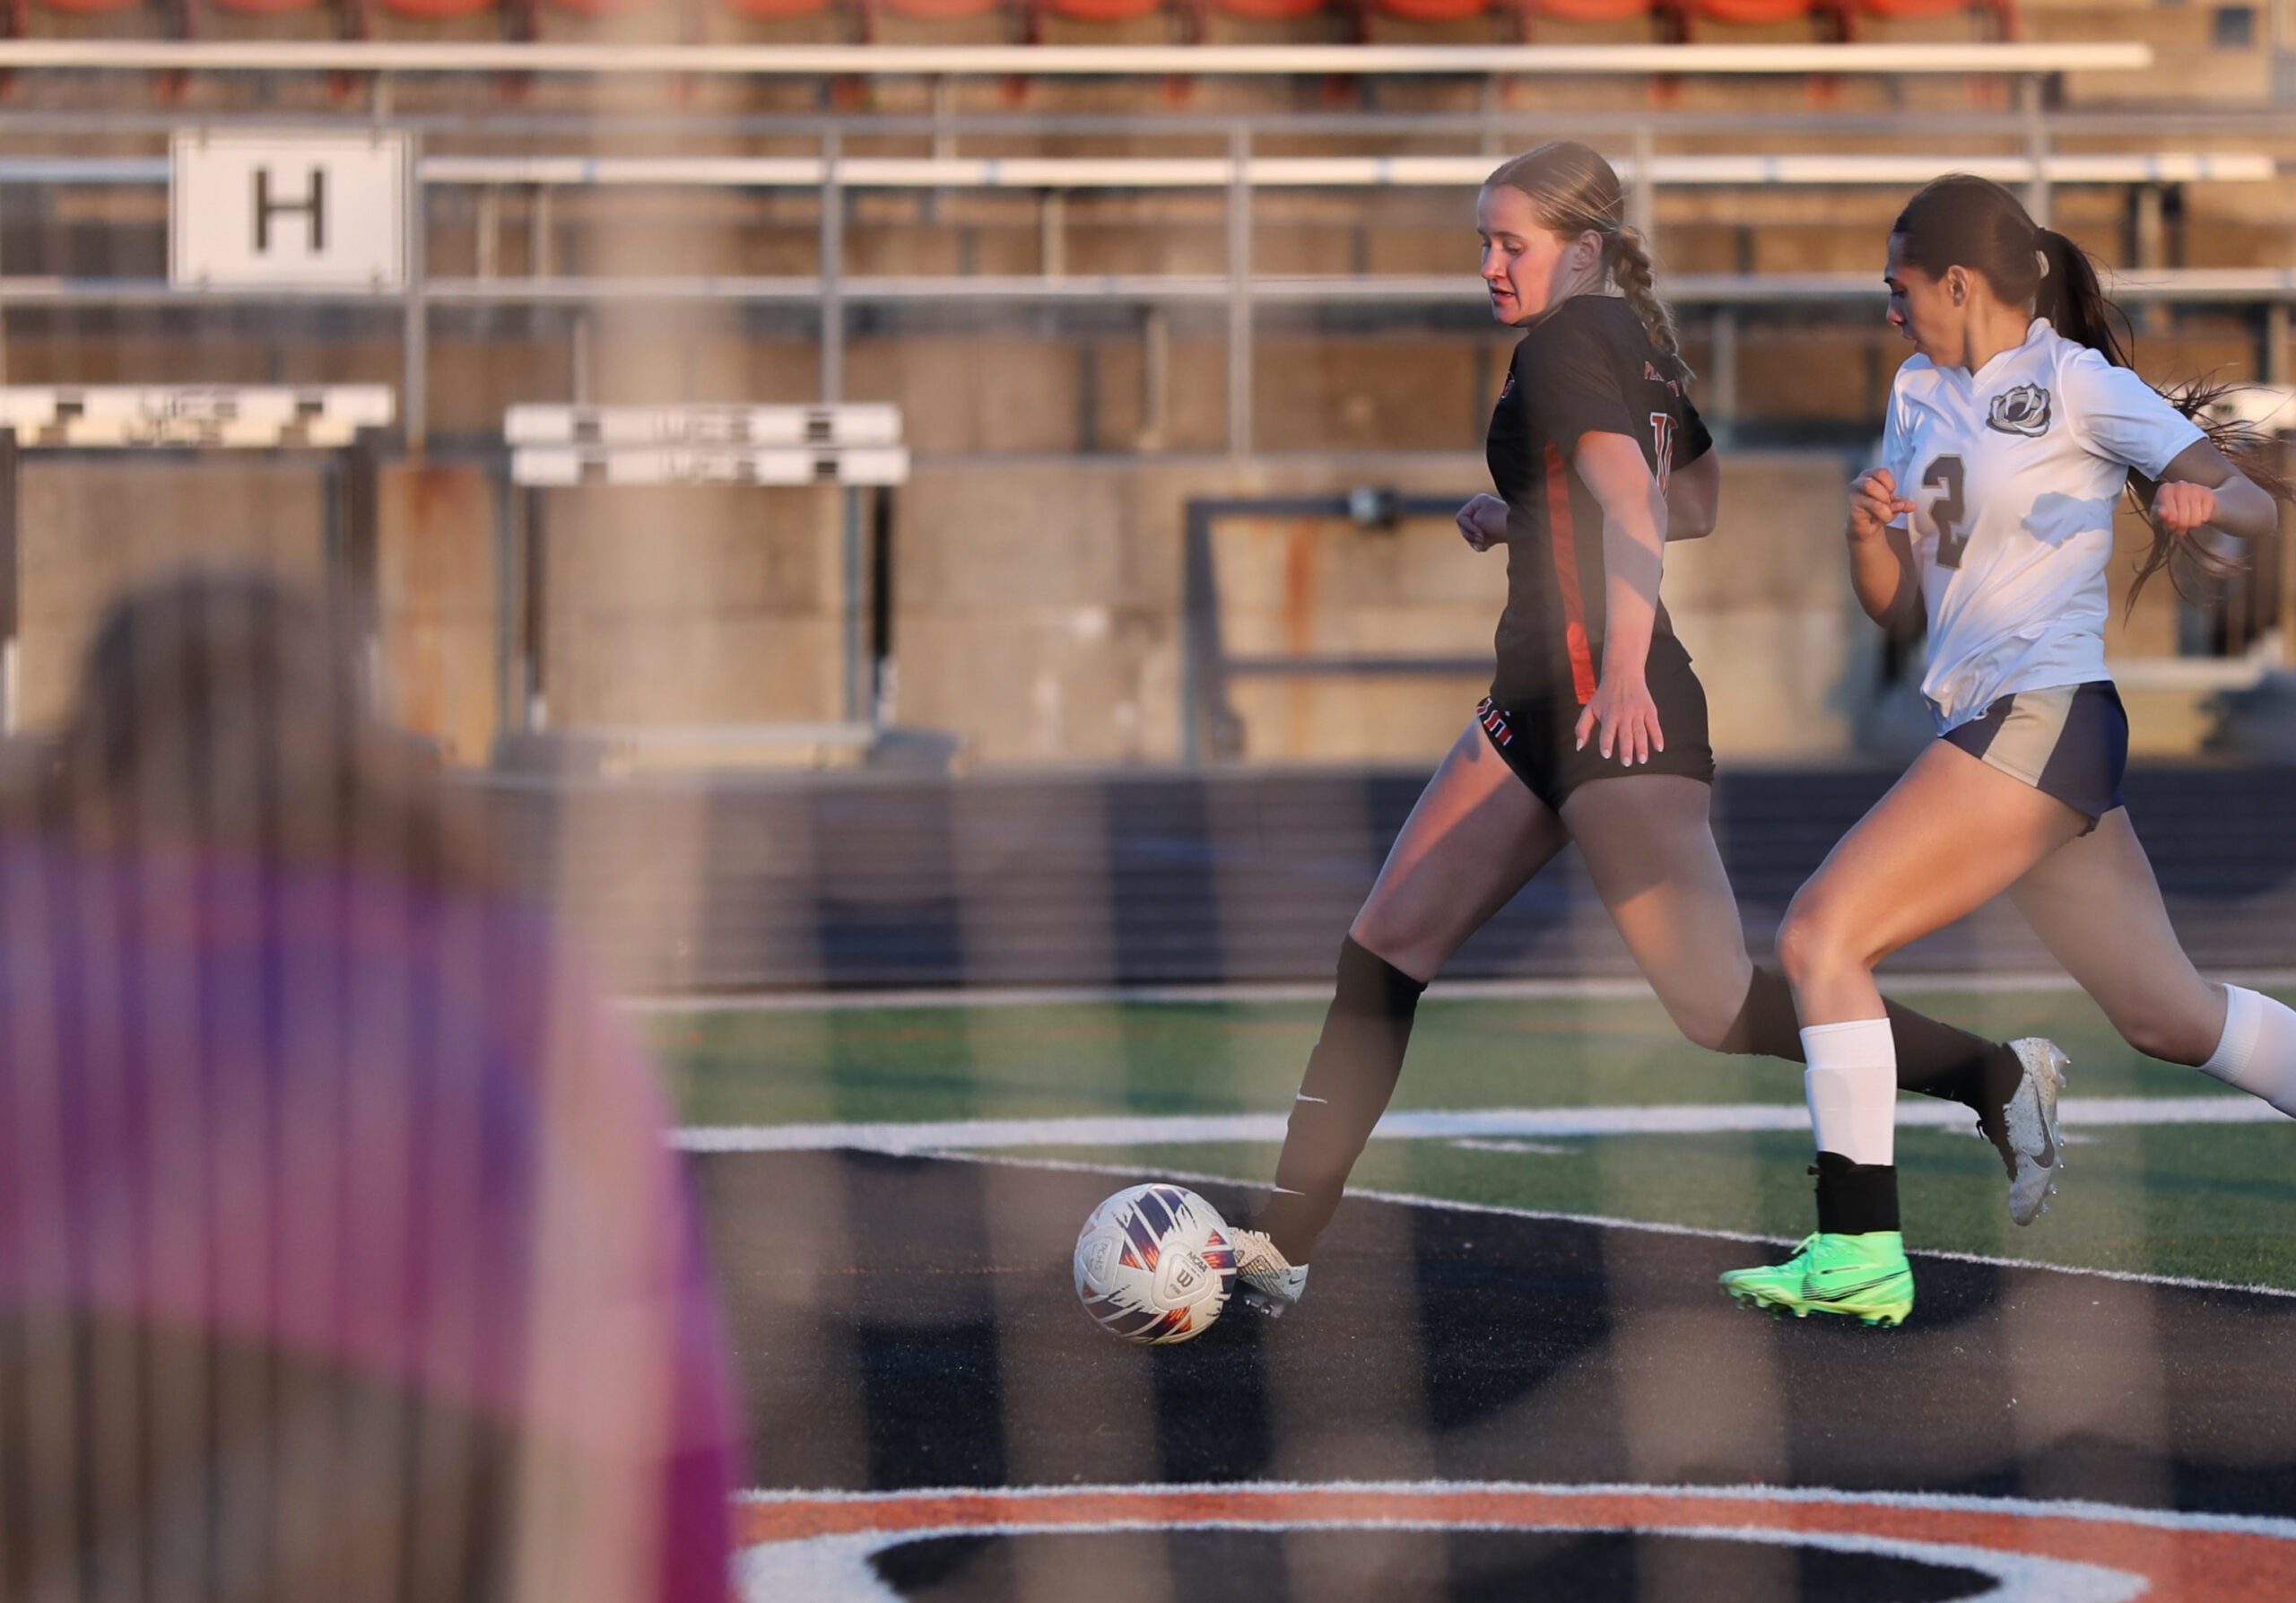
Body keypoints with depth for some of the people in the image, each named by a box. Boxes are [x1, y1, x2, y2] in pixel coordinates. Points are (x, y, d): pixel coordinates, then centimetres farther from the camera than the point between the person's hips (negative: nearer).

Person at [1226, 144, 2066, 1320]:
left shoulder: (1564, 345, -11)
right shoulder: (1639, 340, 16)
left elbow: (1630, 501, -24)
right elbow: (1703, 503, 27)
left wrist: (1624, 671, -33)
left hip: (1607, 710, -11)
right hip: (1541, 708, 11)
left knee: (1718, 1008, -12)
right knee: (1384, 945, 7)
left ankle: (1997, 1077, -2)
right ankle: (1281, 1243, 7)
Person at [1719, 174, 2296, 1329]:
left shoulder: (2076, 383, -6)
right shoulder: (1920, 394, 16)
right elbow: (1892, 602, 17)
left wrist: (2200, 502, -30)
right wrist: (1868, 528, -4)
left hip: (2043, 717, -9)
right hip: (1989, 724, 9)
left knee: (1821, 937, -16)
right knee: (2168, 1015, 13)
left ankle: (1860, 1254, -18)